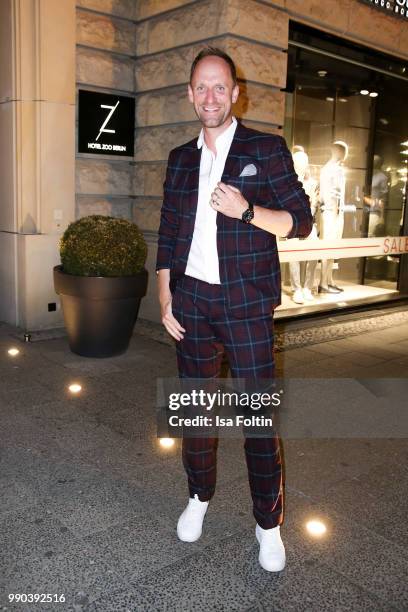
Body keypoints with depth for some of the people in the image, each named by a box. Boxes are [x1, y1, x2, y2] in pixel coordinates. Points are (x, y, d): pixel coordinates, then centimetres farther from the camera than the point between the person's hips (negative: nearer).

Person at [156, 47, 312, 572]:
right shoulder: (181, 159, 11)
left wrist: (245, 210, -19)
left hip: (246, 305, -4)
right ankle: (199, 498, 35)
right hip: (191, 301, 4)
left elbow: (300, 220, -3)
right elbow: (167, 237, 12)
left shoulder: (266, 149, -1)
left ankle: (268, 524, 18)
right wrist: (164, 301, 7)